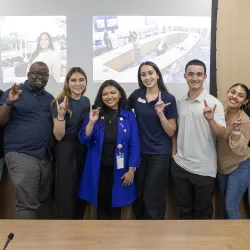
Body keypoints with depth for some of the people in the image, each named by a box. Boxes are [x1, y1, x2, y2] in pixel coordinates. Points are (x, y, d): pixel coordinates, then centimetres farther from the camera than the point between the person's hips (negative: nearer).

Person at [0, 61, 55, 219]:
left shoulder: (50, 98, 18)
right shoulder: (14, 93, 2)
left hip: (47, 158, 6)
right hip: (22, 156, -5)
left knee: (40, 202, 12)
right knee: (27, 204, -6)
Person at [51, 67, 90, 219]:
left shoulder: (86, 101, 6)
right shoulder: (62, 102, -11)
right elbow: (59, 136, -17)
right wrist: (61, 114, -30)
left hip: (83, 149, 6)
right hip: (66, 151, -6)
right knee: (66, 194, 1)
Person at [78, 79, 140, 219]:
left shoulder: (129, 116, -1)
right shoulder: (94, 114, 2)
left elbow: (134, 144, -2)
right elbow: (84, 141, -3)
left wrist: (131, 170, -7)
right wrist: (91, 122, -18)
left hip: (119, 170, 0)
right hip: (98, 170, 1)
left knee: (115, 206, 11)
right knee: (101, 205, 8)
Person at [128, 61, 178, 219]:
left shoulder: (168, 98, -8)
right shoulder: (136, 95, 1)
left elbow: (171, 132, -8)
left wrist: (160, 113, -22)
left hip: (160, 155, -3)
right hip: (139, 153, 4)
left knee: (152, 200, 3)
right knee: (139, 198, 15)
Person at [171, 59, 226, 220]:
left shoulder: (214, 103, -9)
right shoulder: (179, 103, 5)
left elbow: (222, 135, -15)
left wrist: (211, 120, -33)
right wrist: (174, 152, 7)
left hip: (204, 169, -4)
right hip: (180, 166, 4)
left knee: (203, 211, 13)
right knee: (185, 208, 19)